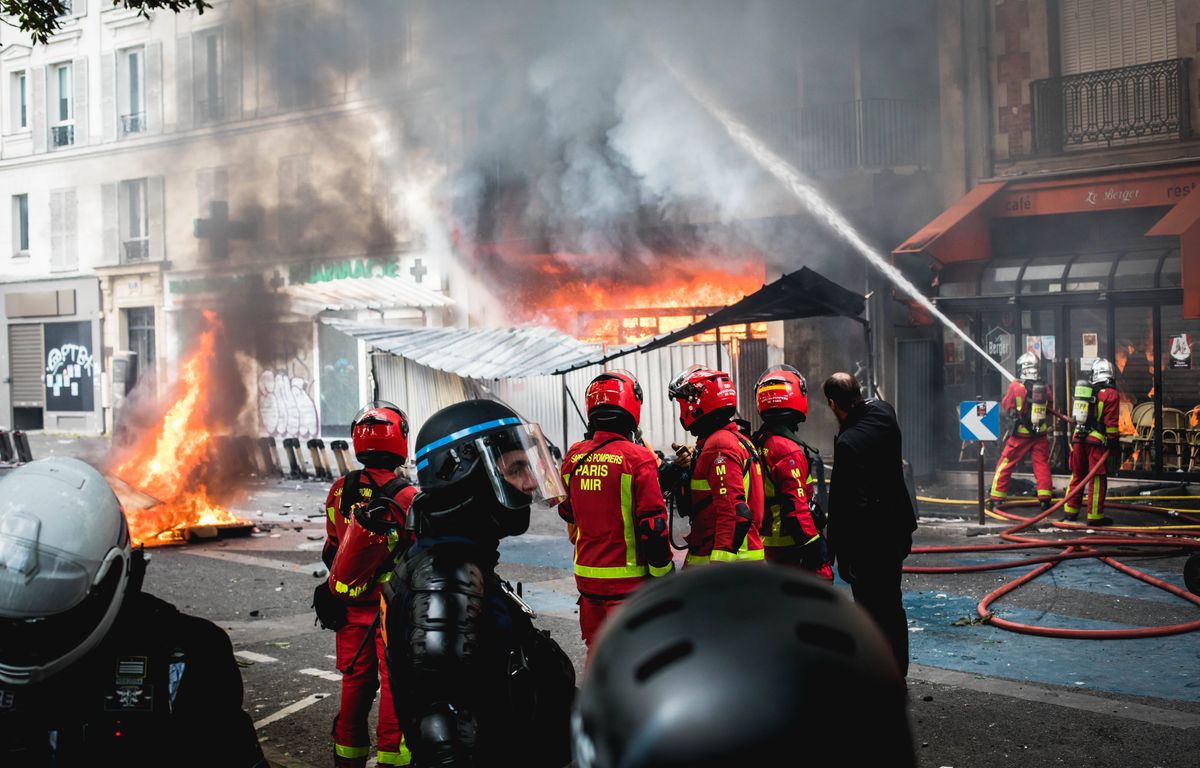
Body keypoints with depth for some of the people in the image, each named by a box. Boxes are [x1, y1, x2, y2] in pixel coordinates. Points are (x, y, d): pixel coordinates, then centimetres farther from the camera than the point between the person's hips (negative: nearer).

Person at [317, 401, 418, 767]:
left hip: (348, 606, 5)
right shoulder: (406, 497, -17)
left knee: (355, 683, 16)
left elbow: (332, 552, 7)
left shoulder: (339, 491, -3)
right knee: (396, 686, 5)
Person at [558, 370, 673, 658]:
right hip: (627, 579, -6)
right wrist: (663, 575, -6)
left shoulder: (573, 457, 3)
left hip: (586, 576, 6)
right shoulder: (637, 458, -14)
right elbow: (653, 525, -14)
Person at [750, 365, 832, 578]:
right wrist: (818, 558, -18)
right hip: (795, 550, -9)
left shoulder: (759, 443, 9)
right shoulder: (789, 450, -19)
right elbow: (797, 510, -21)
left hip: (770, 545, 9)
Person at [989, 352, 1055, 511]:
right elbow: (1050, 407, 14)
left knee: (1005, 464, 6)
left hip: (1021, 434, -2)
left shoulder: (1016, 386, -12)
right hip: (1040, 433, 3)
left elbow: (1006, 405, 1)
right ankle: (1045, 499, 7)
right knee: (1042, 465, 10)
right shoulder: (1045, 387, -2)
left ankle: (996, 498, 8)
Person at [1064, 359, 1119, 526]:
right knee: (1098, 479, -1)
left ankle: (1070, 511, 19)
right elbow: (1111, 422, -11)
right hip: (1096, 440, -6)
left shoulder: (1083, 388, 12)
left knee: (1077, 476, 16)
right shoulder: (1110, 393, -7)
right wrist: (1113, 439, -2)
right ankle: (1094, 516, -1)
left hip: (1078, 437, 6)